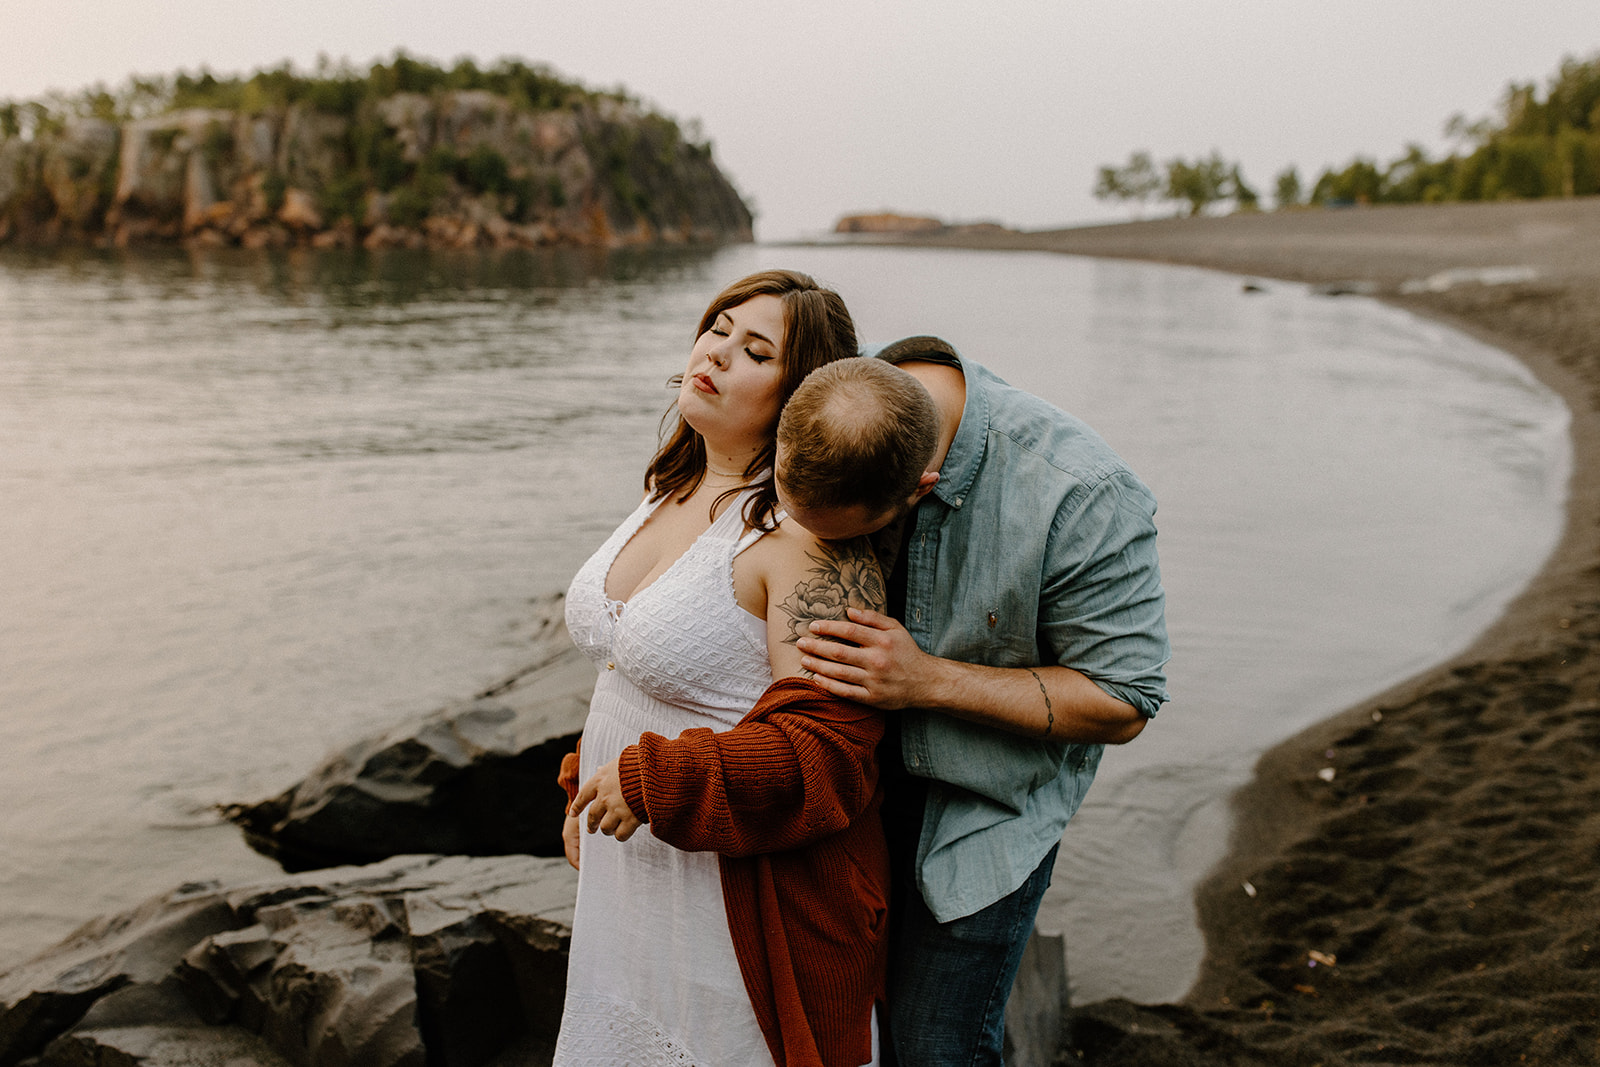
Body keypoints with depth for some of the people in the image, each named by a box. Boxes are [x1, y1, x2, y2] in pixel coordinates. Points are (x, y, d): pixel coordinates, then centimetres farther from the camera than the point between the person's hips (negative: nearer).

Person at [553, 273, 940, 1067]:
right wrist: (586, 787, 17)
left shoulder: (808, 535, -24)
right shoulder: (675, 488, 4)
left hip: (745, 890, -8)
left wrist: (652, 783, -26)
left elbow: (829, 747, -28)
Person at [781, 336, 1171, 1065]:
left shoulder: (1084, 497, -30)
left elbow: (1121, 704, -20)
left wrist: (928, 680, -29)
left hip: (987, 804, -4)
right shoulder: (820, 413, -17)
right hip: (848, 775, 4)